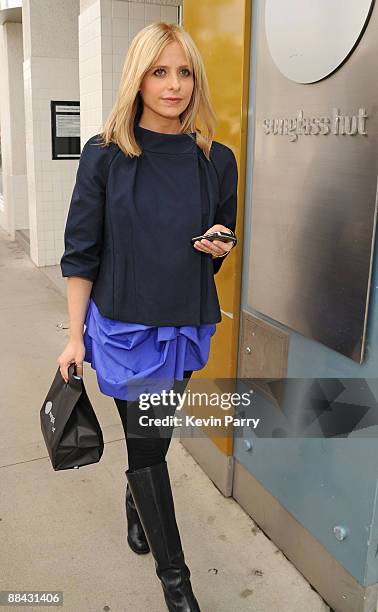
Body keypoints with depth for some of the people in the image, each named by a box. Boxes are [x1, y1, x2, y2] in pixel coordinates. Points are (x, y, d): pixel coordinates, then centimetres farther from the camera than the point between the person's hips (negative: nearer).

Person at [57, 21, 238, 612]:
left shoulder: (217, 160, 1)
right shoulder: (105, 155, -8)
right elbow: (81, 253, -5)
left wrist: (219, 246, -12)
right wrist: (76, 337, -5)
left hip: (185, 325, 3)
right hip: (125, 324, -3)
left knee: (154, 436, 19)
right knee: (148, 445, 3)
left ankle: (136, 506, 52)